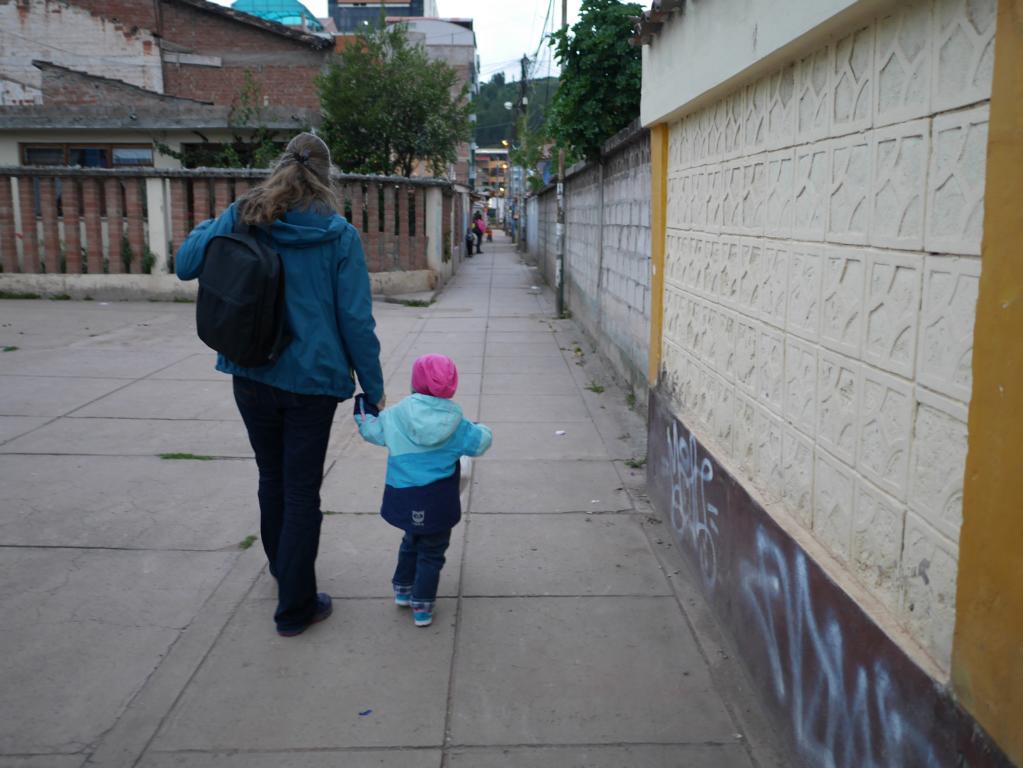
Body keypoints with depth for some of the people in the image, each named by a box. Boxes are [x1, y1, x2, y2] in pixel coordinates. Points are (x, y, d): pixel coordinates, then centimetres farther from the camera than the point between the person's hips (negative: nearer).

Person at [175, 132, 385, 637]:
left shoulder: (241, 219, -4)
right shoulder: (339, 236, -10)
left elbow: (184, 264, 5)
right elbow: (356, 319, -10)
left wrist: (215, 224, 21)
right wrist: (373, 387, -2)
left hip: (252, 378, 3)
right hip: (312, 381, -3)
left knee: (272, 479, 22)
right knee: (302, 492, 7)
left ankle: (282, 569, 43)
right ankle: (294, 607, 15)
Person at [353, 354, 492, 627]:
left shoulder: (395, 415, -4)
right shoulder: (456, 423, -6)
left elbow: (370, 430, 5)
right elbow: (481, 443, -1)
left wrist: (363, 411, 24)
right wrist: (481, 430, 21)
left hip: (404, 500, 3)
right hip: (438, 503, -3)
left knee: (410, 543, 27)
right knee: (431, 553, 10)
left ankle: (402, 589, 39)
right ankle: (421, 607, 13)